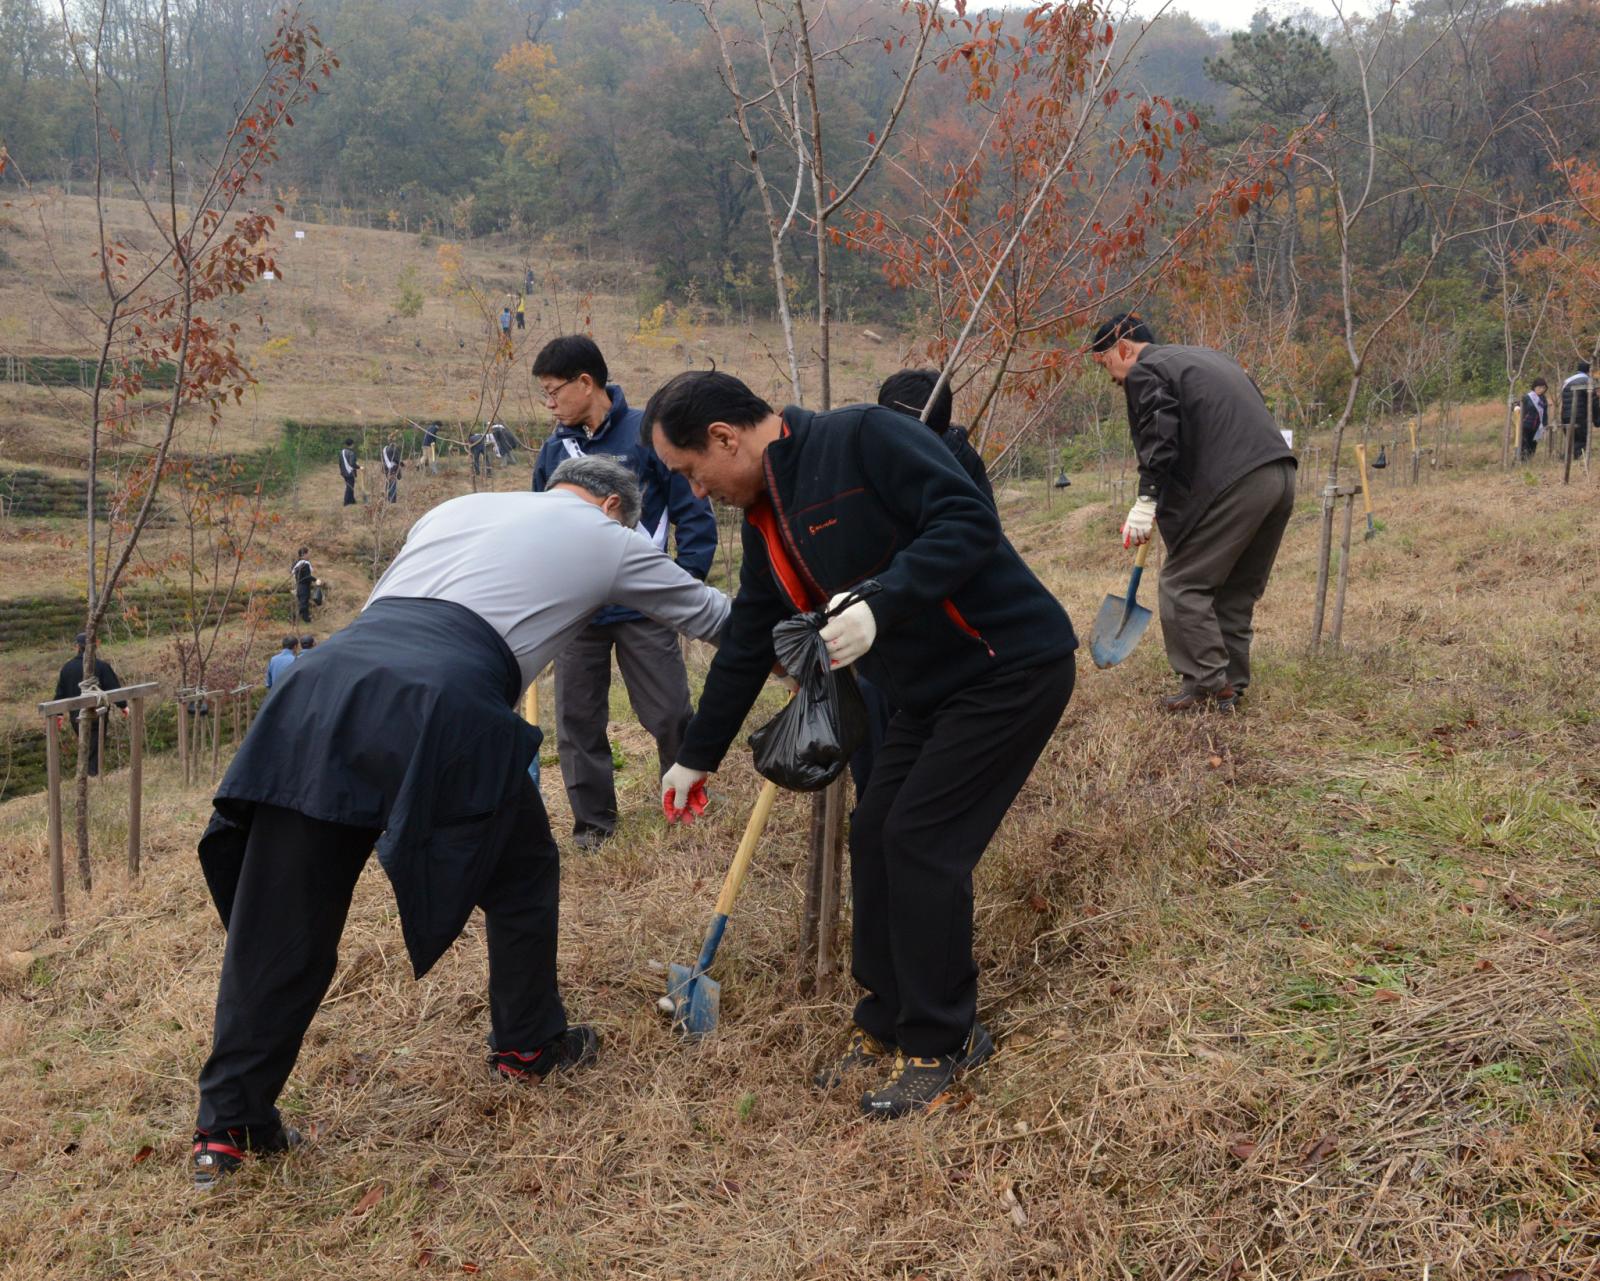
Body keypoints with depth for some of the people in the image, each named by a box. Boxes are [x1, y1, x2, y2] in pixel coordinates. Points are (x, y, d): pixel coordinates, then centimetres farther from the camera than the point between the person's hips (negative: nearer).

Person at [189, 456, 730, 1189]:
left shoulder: (457, 508, 34)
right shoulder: (606, 539, 22)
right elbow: (710, 615, 36)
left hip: (326, 679, 5)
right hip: (441, 707, -5)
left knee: (278, 919, 10)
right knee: (522, 875, 21)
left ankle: (227, 1126, 15)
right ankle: (528, 1044, 36)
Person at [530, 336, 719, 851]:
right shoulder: (554, 450, 6)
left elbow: (694, 514, -5)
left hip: (644, 609, -4)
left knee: (670, 714, 0)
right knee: (577, 721, 8)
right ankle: (593, 821, 22)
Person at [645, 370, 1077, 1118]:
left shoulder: (862, 439, -18)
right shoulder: (766, 521, 9)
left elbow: (968, 522, -26)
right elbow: (746, 644, 19)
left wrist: (881, 602, -36)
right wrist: (697, 756, 24)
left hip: (1011, 666, -9)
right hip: (930, 687, 9)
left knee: (922, 843, -9)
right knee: (874, 838, 7)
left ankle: (940, 1047, 8)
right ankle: (886, 1023, 24)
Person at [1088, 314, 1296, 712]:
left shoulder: (1144, 373, 1)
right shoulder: (1206, 357, 28)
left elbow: (1158, 440, -13)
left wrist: (1147, 500, -13)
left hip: (1233, 485, -9)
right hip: (1281, 476, 9)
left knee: (1183, 585, -1)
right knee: (1238, 589, 16)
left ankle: (1209, 685, -4)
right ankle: (1232, 684, 20)